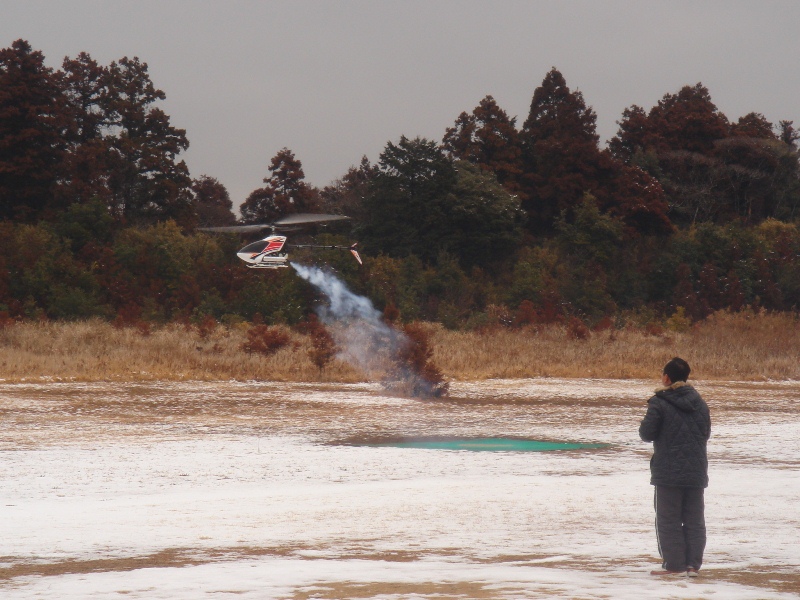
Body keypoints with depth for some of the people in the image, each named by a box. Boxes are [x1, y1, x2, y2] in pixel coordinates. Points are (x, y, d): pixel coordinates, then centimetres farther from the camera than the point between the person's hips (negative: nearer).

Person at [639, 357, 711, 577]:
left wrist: (645, 424, 10)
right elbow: (706, 433, 15)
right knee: (694, 520, 9)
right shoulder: (699, 403, 7)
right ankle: (693, 564, 6)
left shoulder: (659, 404, -12)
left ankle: (674, 565, -1)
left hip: (668, 473, -5)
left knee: (668, 520, 2)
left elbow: (647, 433, -11)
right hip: (696, 472, 5)